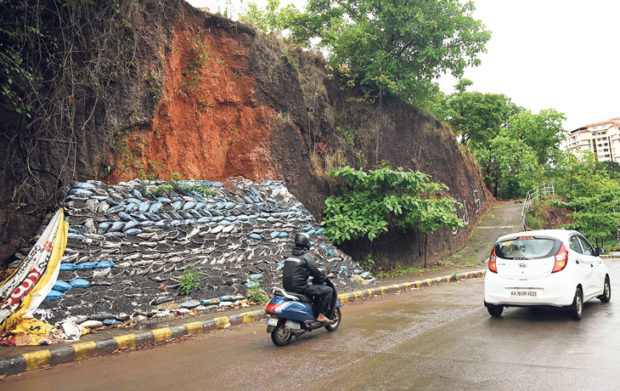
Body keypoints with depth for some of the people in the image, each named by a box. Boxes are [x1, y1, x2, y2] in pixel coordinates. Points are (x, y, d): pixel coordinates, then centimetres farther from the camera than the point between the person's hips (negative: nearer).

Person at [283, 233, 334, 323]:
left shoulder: (291, 256, 15)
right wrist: (326, 276, 11)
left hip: (288, 288, 9)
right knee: (328, 290, -3)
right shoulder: (307, 256, -9)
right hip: (300, 288, -9)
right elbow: (315, 272, -10)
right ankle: (321, 315, -3)